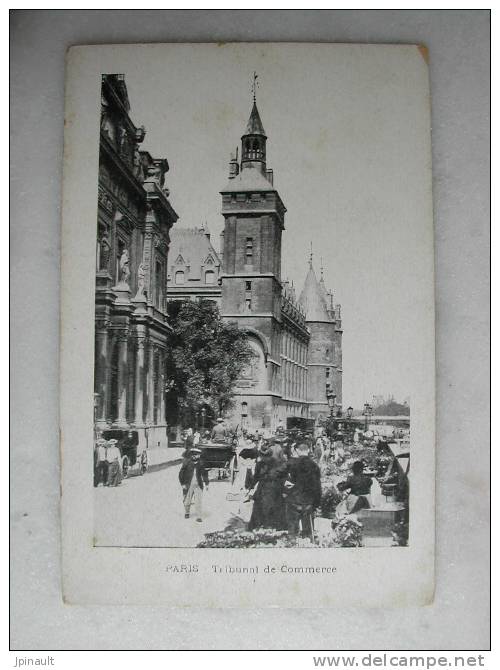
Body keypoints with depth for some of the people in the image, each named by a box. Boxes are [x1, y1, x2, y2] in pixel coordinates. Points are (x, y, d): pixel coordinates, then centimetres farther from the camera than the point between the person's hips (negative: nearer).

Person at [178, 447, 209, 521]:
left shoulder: (201, 463, 1)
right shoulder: (187, 462, -8)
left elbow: (205, 473, 12)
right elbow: (181, 473, -3)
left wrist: (206, 484, 11)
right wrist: (183, 484, -6)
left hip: (198, 485, 1)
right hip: (188, 485, -1)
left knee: (198, 501, -8)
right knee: (187, 501, 12)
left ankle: (198, 517, -3)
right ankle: (187, 513, 38)